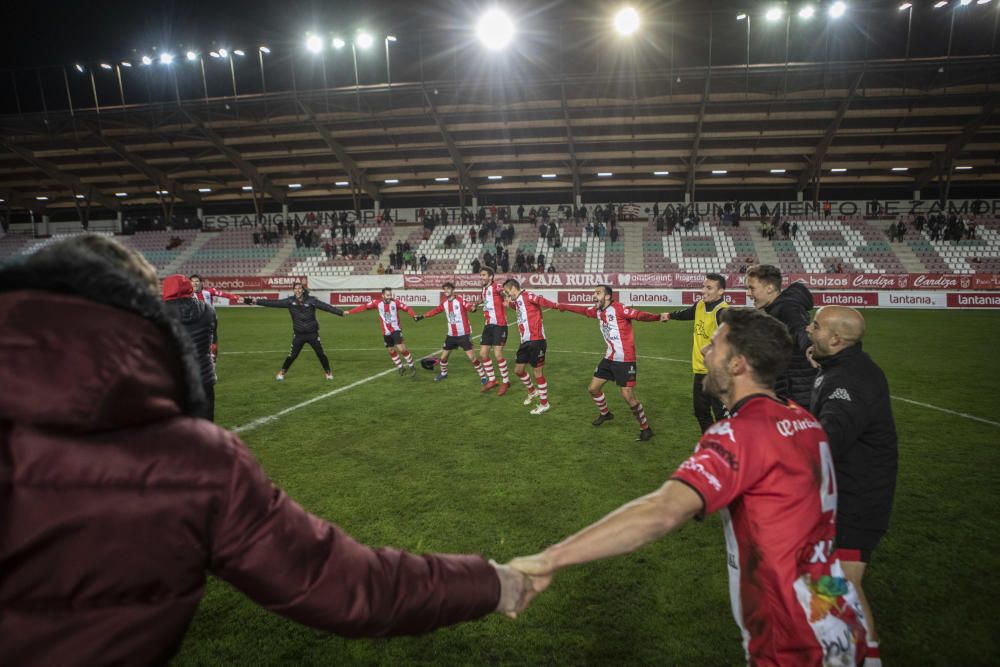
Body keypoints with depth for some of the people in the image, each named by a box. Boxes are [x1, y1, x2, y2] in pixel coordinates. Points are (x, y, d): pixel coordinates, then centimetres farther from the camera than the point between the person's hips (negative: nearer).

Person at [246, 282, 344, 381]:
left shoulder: (311, 300, -10)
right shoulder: (290, 301, -6)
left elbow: (326, 307, -13)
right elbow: (273, 303, -9)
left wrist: (342, 312, -19)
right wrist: (256, 301, -16)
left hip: (312, 334, -1)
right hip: (298, 334, 1)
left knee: (321, 354, 4)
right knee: (292, 355, 5)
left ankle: (328, 372, 23)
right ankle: (282, 372, 27)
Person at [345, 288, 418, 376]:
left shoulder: (395, 302, -10)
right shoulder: (377, 302, -3)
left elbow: (407, 308, -15)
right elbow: (364, 307, 2)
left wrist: (413, 315, -35)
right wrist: (349, 312, 2)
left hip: (396, 330, -4)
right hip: (386, 333, 4)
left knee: (401, 349, -15)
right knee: (391, 351, 13)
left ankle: (412, 367, 1)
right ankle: (400, 368, 31)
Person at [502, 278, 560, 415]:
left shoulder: (527, 296, -12)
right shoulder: (517, 301, 14)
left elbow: (542, 301, -27)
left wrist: (556, 306, -41)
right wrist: (509, 303, 23)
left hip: (536, 340, -9)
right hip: (525, 341, 9)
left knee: (538, 371, 0)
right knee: (518, 370, 16)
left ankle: (544, 404, 15)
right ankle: (532, 391, 40)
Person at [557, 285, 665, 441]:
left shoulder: (619, 309, -19)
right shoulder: (597, 311, 5)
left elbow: (639, 315, -33)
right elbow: (583, 310, 23)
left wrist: (658, 317, -50)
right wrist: (563, 306, 35)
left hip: (625, 359, -8)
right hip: (609, 358, 8)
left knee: (628, 395, -11)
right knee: (593, 388, 15)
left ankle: (645, 428, 8)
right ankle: (605, 413, 44)